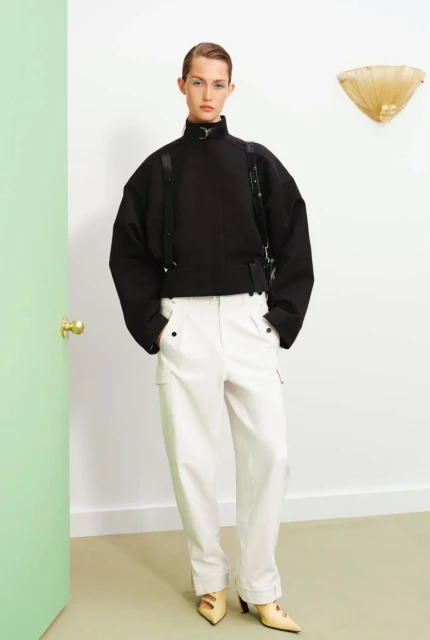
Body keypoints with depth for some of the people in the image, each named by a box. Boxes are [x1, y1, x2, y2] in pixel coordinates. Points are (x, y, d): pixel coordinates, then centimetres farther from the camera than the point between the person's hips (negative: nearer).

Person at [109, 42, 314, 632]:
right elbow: (128, 254, 7)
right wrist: (150, 325, -3)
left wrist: (282, 319, -1)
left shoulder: (257, 162, 9)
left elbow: (294, 245, 8)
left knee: (270, 454, -4)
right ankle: (210, 579, 22)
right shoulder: (158, 169, 7)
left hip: (252, 322, 1)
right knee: (192, 459, 4)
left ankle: (259, 587, 13)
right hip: (184, 325, 0)